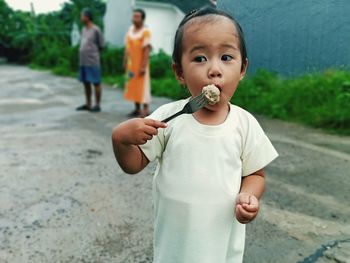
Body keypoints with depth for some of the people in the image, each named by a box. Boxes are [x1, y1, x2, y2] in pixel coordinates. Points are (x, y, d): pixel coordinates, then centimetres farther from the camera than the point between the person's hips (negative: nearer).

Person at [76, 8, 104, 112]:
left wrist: (92, 53, 4)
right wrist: (83, 54, 9)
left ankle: (97, 105, 6)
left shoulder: (96, 30, -8)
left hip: (92, 62, -8)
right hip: (83, 61, 8)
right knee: (86, 82, 11)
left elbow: (100, 46, -3)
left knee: (96, 83, -1)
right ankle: (88, 104, 21)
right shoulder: (84, 29, 13)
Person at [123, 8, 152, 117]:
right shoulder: (130, 30, 8)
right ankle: (137, 109, 17)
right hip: (131, 65, 7)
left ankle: (145, 110, 1)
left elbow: (147, 50, -16)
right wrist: (125, 63, 10)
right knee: (133, 86, 9)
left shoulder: (145, 32, -13)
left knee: (142, 87, -4)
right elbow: (127, 48, 11)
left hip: (141, 65, -7)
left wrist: (144, 67, -20)